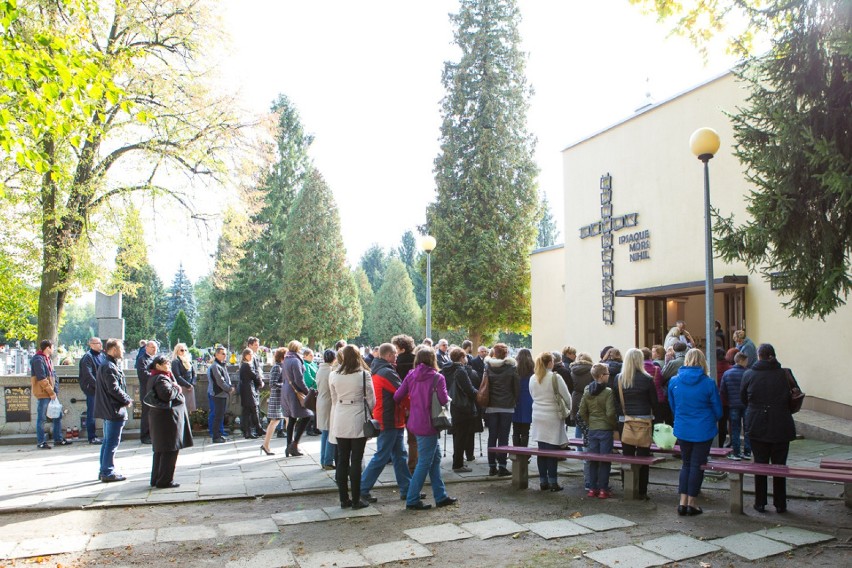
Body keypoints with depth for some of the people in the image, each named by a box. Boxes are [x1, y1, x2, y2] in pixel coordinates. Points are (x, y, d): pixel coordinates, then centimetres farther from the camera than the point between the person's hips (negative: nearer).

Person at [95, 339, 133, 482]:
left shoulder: (106, 366, 16)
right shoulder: (110, 367, -17)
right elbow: (114, 389, -23)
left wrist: (126, 399, 9)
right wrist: (127, 400, -11)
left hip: (108, 410, 11)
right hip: (115, 410, -11)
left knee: (107, 441, 17)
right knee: (112, 442, -4)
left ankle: (104, 471, 24)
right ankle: (108, 472, 1)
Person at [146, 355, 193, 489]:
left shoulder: (161, 377, 16)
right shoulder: (160, 379, -17)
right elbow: (167, 394, -29)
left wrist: (175, 387, 0)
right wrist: (177, 389, -13)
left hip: (162, 416, 11)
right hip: (167, 416, -11)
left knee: (160, 450, 16)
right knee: (169, 450, -4)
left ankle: (156, 479, 24)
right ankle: (164, 481, 0)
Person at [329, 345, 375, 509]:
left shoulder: (333, 375, 0)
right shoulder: (363, 374, -9)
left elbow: (334, 399, 8)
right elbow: (371, 400, -3)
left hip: (340, 422, 3)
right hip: (358, 421, -3)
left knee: (342, 460, 11)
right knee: (356, 461, 4)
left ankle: (344, 499, 17)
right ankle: (356, 500, 10)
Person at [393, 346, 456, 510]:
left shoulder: (410, 376, 3)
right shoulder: (437, 377, -12)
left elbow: (397, 397, -2)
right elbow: (444, 400, -17)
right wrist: (448, 398, 5)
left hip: (415, 422, 7)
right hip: (428, 424, -7)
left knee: (435, 457, 17)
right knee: (425, 462, 3)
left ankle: (441, 496, 23)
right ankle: (412, 500, 7)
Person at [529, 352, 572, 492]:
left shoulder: (533, 379, 6)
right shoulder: (555, 378, -11)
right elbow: (567, 397, -6)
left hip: (537, 417, 5)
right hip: (553, 418, -5)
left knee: (541, 450, 9)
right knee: (552, 451, -1)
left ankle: (543, 481, 13)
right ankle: (552, 482, 2)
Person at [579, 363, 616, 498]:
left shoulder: (587, 391, 3)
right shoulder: (608, 392, -14)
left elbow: (582, 412, 5)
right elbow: (610, 413, -17)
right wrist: (614, 425, -2)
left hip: (592, 430, 5)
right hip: (605, 430, -5)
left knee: (592, 459, 11)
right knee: (605, 460, 2)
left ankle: (592, 488, 15)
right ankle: (603, 489, 6)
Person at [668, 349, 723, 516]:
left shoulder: (674, 381, -4)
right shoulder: (708, 383, -12)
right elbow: (717, 408, -2)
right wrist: (713, 420, 18)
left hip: (682, 429, 3)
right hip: (703, 431, -3)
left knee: (686, 464, 16)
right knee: (697, 465, 8)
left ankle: (683, 502, 12)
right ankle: (691, 503, 14)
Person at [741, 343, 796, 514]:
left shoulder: (748, 375, -5)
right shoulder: (785, 374, -7)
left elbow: (743, 398, 5)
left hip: (757, 427, 0)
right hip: (781, 427, 0)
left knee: (760, 464, 10)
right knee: (780, 465, 10)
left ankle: (760, 503, 14)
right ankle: (780, 504, 16)